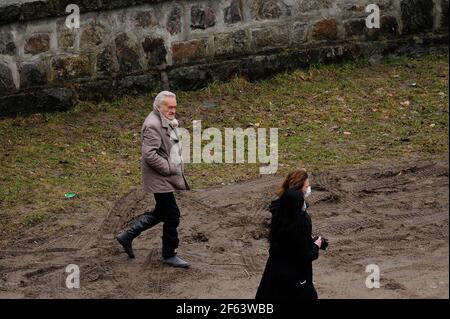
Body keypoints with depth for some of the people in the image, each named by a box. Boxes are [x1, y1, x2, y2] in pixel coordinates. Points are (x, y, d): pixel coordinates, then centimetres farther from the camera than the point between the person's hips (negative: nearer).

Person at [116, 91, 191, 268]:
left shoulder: (168, 122, 12)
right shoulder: (152, 125, -20)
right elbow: (149, 154, -26)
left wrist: (178, 166, 14)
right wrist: (169, 168, -20)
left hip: (167, 176, 10)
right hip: (159, 179, -10)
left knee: (161, 212, 19)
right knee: (172, 215, -3)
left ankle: (127, 236, 28)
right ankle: (169, 255, 11)